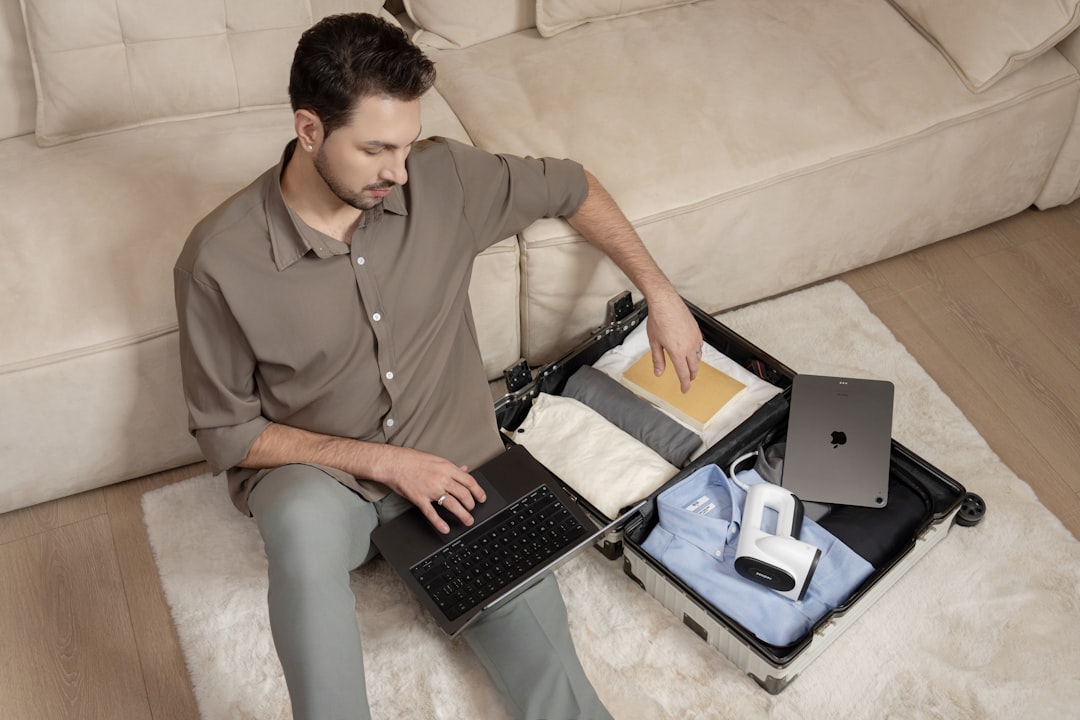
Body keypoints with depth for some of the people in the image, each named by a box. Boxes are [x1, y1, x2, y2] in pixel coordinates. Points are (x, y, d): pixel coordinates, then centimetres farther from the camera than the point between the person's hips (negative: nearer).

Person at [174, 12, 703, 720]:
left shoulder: (443, 176, -11)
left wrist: (660, 291, 4)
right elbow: (227, 434, -9)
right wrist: (382, 460, -18)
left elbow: (568, 186, 7)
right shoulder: (219, 260, -17)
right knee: (306, 522, -39)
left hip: (456, 463, 2)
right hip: (314, 475, -1)